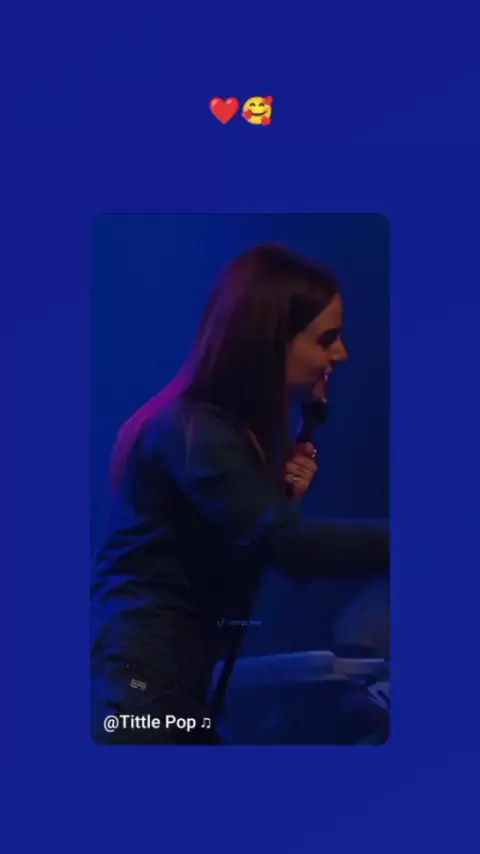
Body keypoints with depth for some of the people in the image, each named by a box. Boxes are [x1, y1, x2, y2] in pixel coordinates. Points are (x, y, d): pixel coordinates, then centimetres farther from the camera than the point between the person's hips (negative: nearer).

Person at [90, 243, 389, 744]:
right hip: (139, 670, -9)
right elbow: (289, 545, -30)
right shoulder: (194, 430, -19)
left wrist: (286, 493, -3)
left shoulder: (237, 425, 12)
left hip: (179, 673, 10)